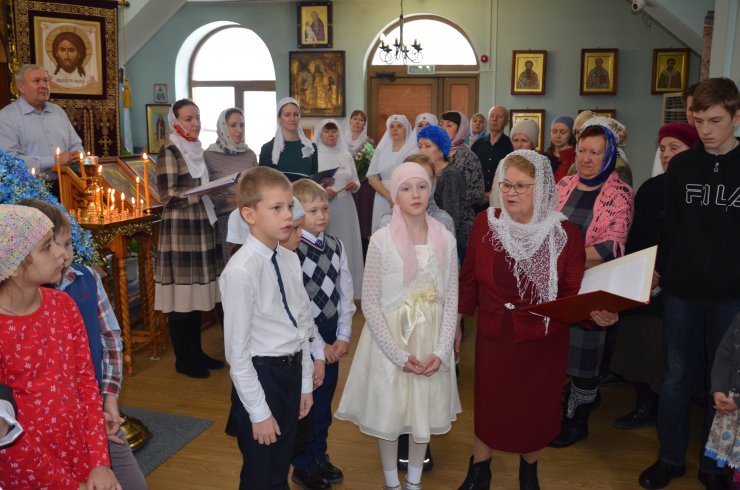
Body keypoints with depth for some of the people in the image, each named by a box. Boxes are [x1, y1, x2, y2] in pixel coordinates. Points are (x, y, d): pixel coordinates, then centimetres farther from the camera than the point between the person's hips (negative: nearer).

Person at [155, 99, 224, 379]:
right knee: (181, 298, -2)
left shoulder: (198, 150, 16)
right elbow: (168, 195, -15)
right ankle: (183, 359, 9)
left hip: (201, 227, 8)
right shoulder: (169, 152, -7)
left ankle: (196, 352, 22)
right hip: (180, 230, -7)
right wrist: (198, 195, -25)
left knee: (197, 294, 12)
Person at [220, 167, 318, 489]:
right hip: (260, 375, -6)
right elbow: (237, 350, -19)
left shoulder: (290, 260, -1)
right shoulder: (241, 271, -23)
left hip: (292, 371, 7)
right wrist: (258, 412, -14)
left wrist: (305, 383, 10)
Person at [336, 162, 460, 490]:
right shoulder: (381, 240, -12)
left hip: (431, 341, 3)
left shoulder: (445, 240, -3)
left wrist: (441, 351, -9)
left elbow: (451, 301, 0)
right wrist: (398, 353, -14)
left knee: (424, 413, 15)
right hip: (390, 340, -2)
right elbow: (370, 303, -11)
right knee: (389, 415, 10)